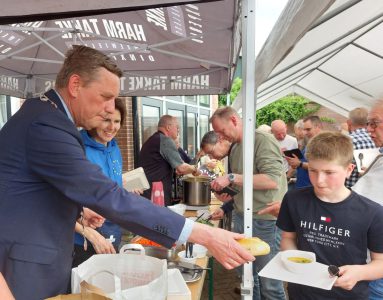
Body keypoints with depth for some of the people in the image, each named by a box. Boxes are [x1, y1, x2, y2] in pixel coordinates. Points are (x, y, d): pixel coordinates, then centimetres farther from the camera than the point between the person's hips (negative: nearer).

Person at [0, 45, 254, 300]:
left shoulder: (44, 113, 7)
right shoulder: (46, 124, -26)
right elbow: (108, 197, -32)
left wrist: (79, 209, 5)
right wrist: (204, 235, -32)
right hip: (25, 266, -9)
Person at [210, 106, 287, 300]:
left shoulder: (263, 140, -13)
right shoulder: (235, 148, 11)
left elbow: (272, 180, -24)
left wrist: (232, 178, -23)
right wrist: (229, 195, 2)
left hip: (263, 220, -7)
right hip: (241, 217, 8)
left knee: (268, 281, 6)